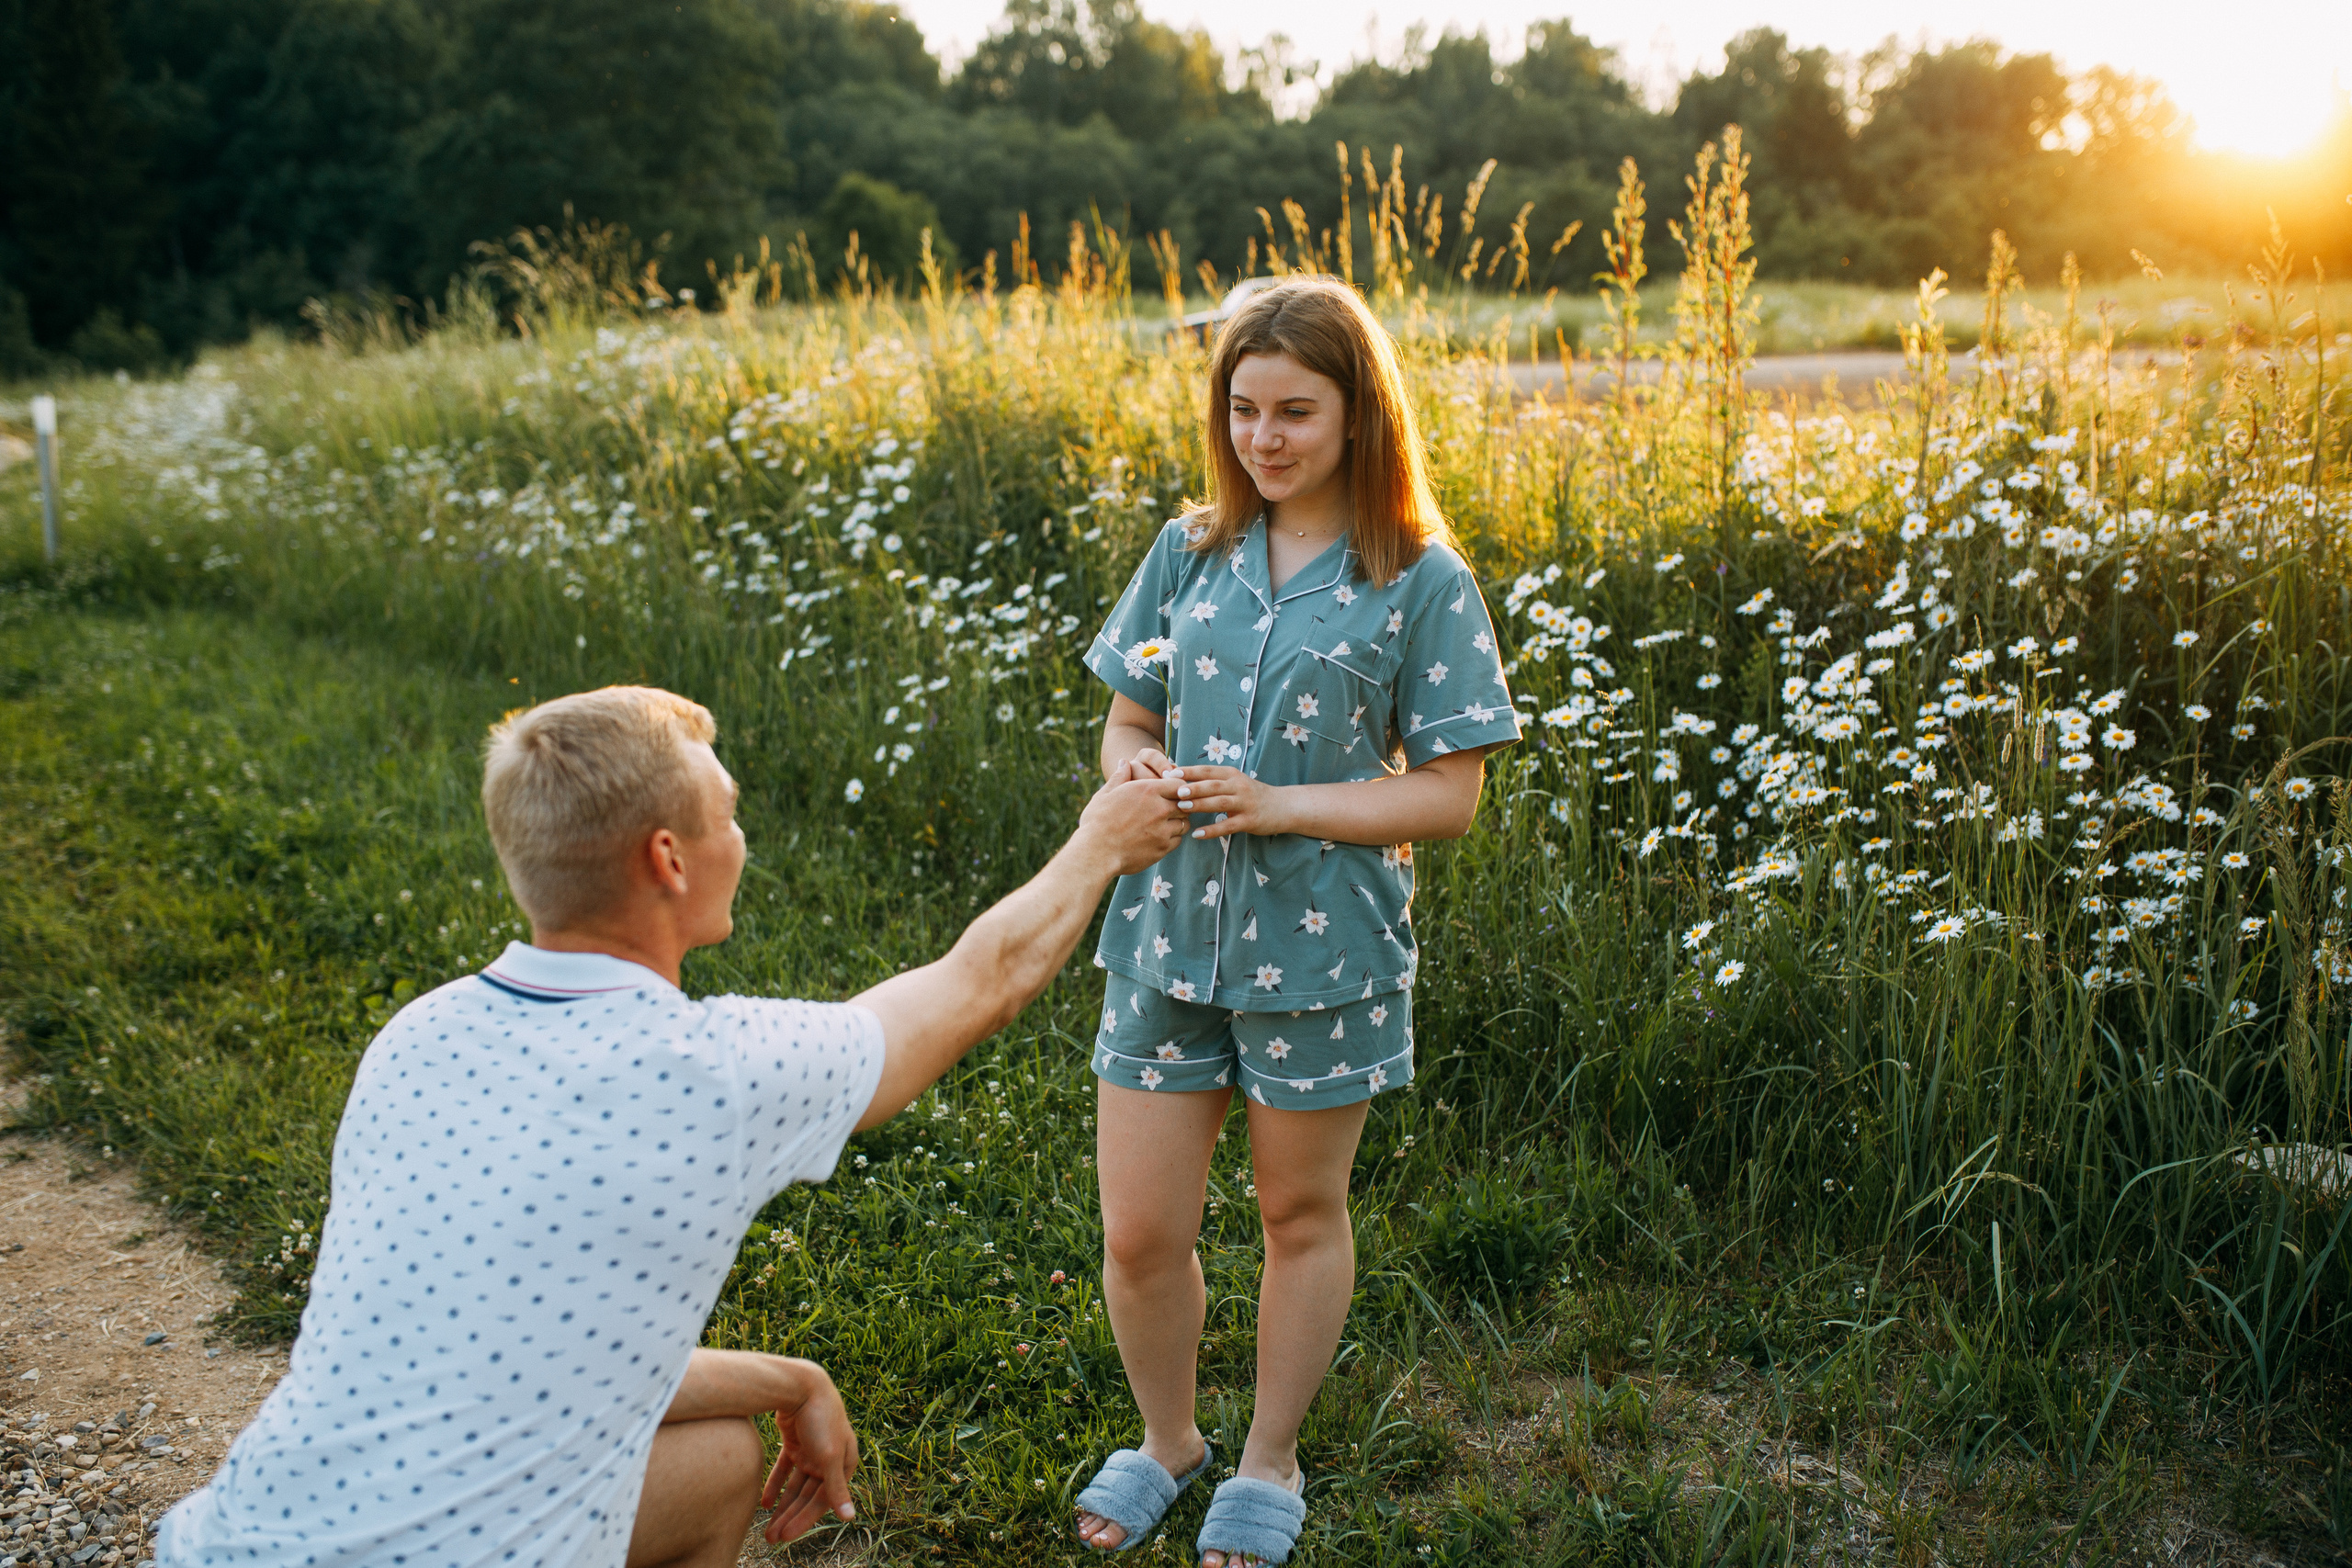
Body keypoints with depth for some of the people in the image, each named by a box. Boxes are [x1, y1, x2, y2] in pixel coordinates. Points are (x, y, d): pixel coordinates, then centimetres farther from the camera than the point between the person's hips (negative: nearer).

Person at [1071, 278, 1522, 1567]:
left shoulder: (1422, 584, -6)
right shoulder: (1189, 554, 5)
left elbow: (1447, 795, -9)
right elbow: (1127, 723, 11)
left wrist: (1275, 805, -20)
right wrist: (1136, 770, -13)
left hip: (1323, 942, -3)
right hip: (1168, 930, 3)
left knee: (1302, 1217, 15)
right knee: (1138, 1234, 7)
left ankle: (1268, 1463, 37)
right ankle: (1166, 1441, 35)